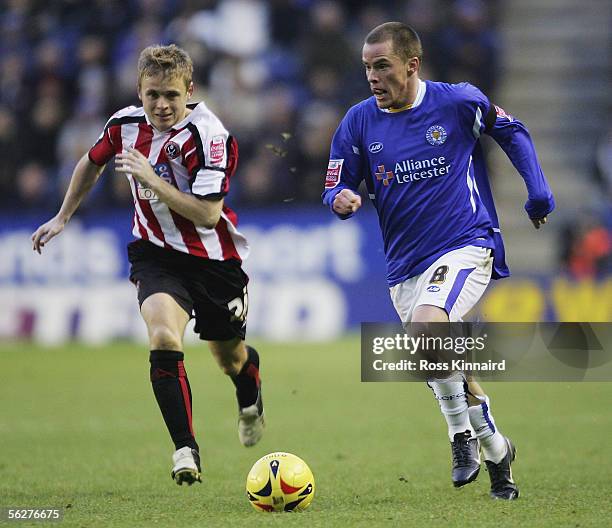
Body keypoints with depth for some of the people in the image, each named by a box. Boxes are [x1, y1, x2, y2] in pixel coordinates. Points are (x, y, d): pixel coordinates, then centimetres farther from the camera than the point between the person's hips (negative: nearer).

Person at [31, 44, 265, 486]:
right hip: (156, 252, 2)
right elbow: (92, 163, 16)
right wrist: (63, 217, 21)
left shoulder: (210, 138, -23)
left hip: (214, 259, -2)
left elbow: (206, 214, -29)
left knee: (229, 358, 16)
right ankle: (186, 449, -19)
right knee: (163, 338, -26)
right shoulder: (125, 124, -7)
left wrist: (150, 179, -32)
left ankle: (250, 393, 55)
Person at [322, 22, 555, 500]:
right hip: (405, 267, 5)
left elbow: (511, 132, 12)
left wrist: (539, 194, 6)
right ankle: (495, 451, 31)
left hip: (467, 247, -5)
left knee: (426, 323, -31)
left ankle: (464, 435, -13)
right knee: (445, 373, 8)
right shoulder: (359, 121, 0)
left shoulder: (459, 102, -6)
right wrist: (341, 199, -18)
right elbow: (337, 188, 5)